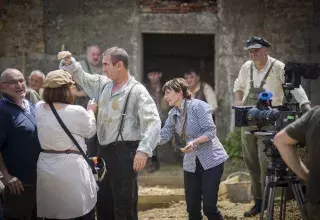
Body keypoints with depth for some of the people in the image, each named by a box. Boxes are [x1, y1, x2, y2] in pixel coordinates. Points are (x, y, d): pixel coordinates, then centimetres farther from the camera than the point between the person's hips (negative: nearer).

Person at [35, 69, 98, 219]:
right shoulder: (77, 112, -14)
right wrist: (91, 111, 23)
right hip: (71, 169, -6)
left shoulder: (38, 108, 0)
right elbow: (90, 131, 6)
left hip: (45, 168, 6)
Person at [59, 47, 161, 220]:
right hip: (104, 151, 8)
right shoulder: (102, 84, 11)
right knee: (103, 204, 16)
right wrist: (69, 62, 6)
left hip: (124, 152, -8)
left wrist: (143, 150, -30)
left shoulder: (137, 91, -11)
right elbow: (81, 77, 25)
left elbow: (153, 121, -20)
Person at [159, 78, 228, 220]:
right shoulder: (173, 114, 8)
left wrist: (194, 142, -32)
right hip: (191, 164, 6)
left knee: (209, 206, -8)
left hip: (211, 161, -6)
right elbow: (163, 136, 2)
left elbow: (210, 131, -18)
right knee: (192, 208, 5)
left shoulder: (198, 106, -12)